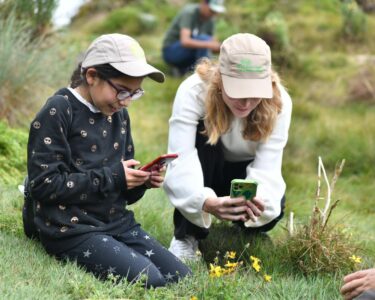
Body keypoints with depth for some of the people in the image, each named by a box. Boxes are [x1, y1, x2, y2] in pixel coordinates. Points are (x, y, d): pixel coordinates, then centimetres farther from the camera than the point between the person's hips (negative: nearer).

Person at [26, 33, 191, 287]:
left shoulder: (119, 115, 12)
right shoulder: (58, 112, -11)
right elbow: (43, 184, -18)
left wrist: (141, 181, -6)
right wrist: (111, 177, -18)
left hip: (118, 223, 8)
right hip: (73, 229, -7)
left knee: (182, 278, -3)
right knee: (151, 282, -22)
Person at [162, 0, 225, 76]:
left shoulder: (210, 19, -1)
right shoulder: (189, 13, -23)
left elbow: (211, 43, 4)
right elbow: (185, 41, -36)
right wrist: (208, 44, -46)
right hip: (171, 52, -7)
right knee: (203, 39, -29)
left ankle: (183, 68, 9)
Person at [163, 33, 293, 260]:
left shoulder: (278, 101, -25)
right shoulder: (193, 91, -32)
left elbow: (267, 166, -31)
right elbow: (181, 161, -41)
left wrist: (259, 200, -54)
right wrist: (207, 202, -60)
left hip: (244, 172, 1)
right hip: (201, 175, -1)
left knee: (271, 208, -31)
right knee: (203, 134, -33)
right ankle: (186, 236, -20)